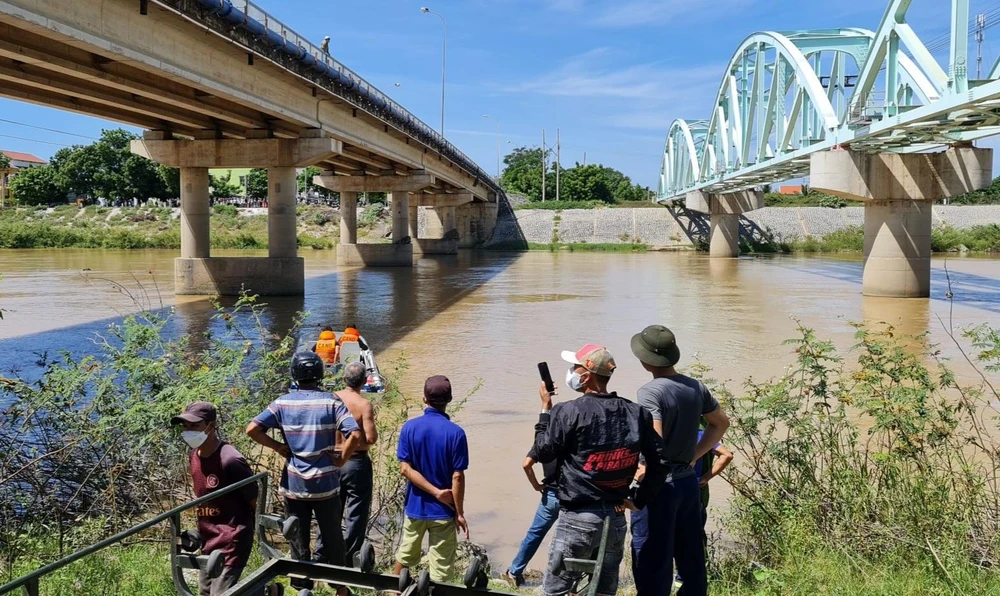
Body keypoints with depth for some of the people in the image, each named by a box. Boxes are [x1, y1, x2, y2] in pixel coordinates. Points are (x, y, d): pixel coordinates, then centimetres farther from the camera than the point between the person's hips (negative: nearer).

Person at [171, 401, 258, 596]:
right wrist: (202, 531, 16)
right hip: (209, 542, 8)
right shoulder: (194, 456, 2)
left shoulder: (230, 461, -23)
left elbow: (256, 502, -14)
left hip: (231, 543, -8)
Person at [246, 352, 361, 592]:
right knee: (332, 537, 15)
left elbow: (252, 429, -10)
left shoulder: (282, 403, -4)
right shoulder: (331, 402, -10)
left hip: (294, 484, 1)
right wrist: (341, 459, -7)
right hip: (326, 483, -1)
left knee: (298, 540, 14)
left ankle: (302, 586, 22)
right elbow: (355, 434, -20)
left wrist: (277, 447, 0)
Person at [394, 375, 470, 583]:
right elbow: (457, 477, -15)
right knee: (441, 568, 8)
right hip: (443, 510, -3)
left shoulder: (409, 427, -8)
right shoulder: (455, 432, -16)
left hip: (415, 506, 3)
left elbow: (405, 469, -11)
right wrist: (460, 513, -6)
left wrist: (436, 492, -10)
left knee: (405, 555, 25)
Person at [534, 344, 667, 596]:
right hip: (616, 517, 5)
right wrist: (638, 499, 8)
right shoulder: (636, 413, 1)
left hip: (578, 518, -5)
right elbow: (659, 461, 3)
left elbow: (543, 452, -3)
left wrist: (545, 408, 5)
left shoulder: (569, 411, -14)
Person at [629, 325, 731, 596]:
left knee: (653, 564, 2)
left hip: (658, 485, -7)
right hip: (688, 481, 7)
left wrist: (641, 475, -14)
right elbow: (721, 423, 16)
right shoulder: (696, 387, 4)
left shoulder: (650, 392, -18)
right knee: (691, 560, 17)